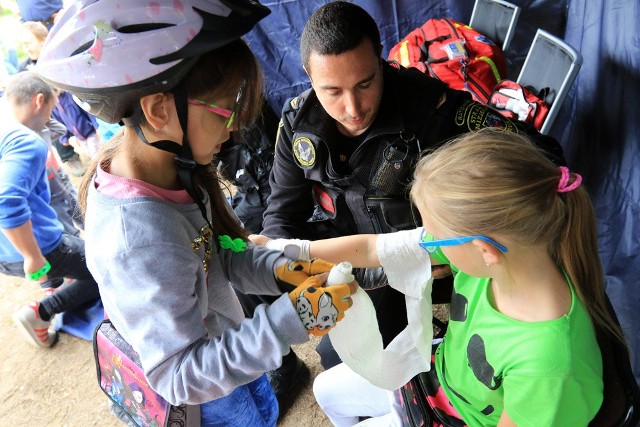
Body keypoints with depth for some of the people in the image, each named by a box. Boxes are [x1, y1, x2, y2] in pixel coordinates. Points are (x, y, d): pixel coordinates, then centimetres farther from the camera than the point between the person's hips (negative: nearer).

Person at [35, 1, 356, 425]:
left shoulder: (168, 168, -15)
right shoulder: (141, 239, -40)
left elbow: (219, 252, -5)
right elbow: (180, 378, -32)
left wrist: (280, 271, -21)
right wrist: (286, 322, -38)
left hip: (222, 343, 7)